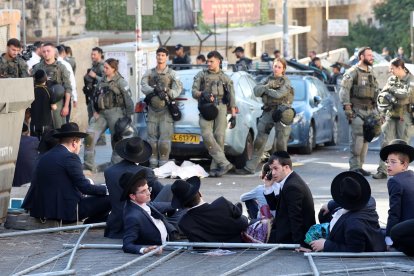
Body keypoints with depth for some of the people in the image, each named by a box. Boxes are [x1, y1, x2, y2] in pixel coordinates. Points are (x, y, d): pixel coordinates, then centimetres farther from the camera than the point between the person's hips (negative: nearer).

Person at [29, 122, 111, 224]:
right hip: (67, 211, -9)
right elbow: (85, 187, -13)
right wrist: (105, 189, 3)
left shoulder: (45, 156, 12)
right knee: (108, 200, -5)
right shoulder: (70, 157, -12)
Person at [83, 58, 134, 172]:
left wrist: (128, 115, -8)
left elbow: (128, 99, -6)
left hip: (115, 112, -5)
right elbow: (95, 97, 18)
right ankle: (88, 166, -5)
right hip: (101, 113, 5)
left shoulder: (120, 82, -3)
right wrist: (95, 111, 5)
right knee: (90, 136, -8)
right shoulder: (102, 81, 14)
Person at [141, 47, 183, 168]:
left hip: (166, 110, -3)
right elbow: (143, 86, -4)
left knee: (164, 139, -10)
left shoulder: (172, 74, 5)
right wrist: (155, 90, -23)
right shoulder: (149, 73, 12)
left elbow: (178, 88, -7)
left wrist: (168, 94, -27)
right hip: (152, 109, 3)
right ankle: (152, 165, 9)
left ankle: (163, 165, -8)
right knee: (152, 138, 4)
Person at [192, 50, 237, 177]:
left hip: (221, 108, 0)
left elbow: (231, 98, 14)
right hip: (206, 108, 0)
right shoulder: (201, 75, 17)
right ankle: (224, 163, -20)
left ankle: (215, 167, -4)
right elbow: (194, 91, 9)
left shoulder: (225, 78, 17)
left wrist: (233, 115, 6)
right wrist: (202, 94, -13)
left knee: (219, 136, -9)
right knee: (207, 135, -19)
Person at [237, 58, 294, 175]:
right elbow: (256, 91, 1)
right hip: (268, 111, 4)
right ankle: (250, 167, 2)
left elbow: (279, 94, -17)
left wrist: (266, 90, -4)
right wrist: (267, 86, -13)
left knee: (281, 142, -3)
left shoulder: (286, 82, 0)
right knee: (259, 140, 1)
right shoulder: (268, 79, 15)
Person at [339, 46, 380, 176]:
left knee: (365, 140, 7)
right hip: (357, 111, -7)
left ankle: (360, 166, 14)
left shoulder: (371, 72, 15)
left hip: (369, 110, 7)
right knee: (357, 140, -9)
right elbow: (343, 90, -11)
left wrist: (376, 110, 16)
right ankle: (354, 167, -4)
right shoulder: (353, 72, -7)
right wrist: (347, 108, -18)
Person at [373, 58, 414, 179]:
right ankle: (382, 171, -2)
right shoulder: (391, 79, 11)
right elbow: (381, 95, 13)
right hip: (390, 115, 5)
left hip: (403, 116, -5)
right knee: (386, 142, -1)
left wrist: (391, 89, -14)